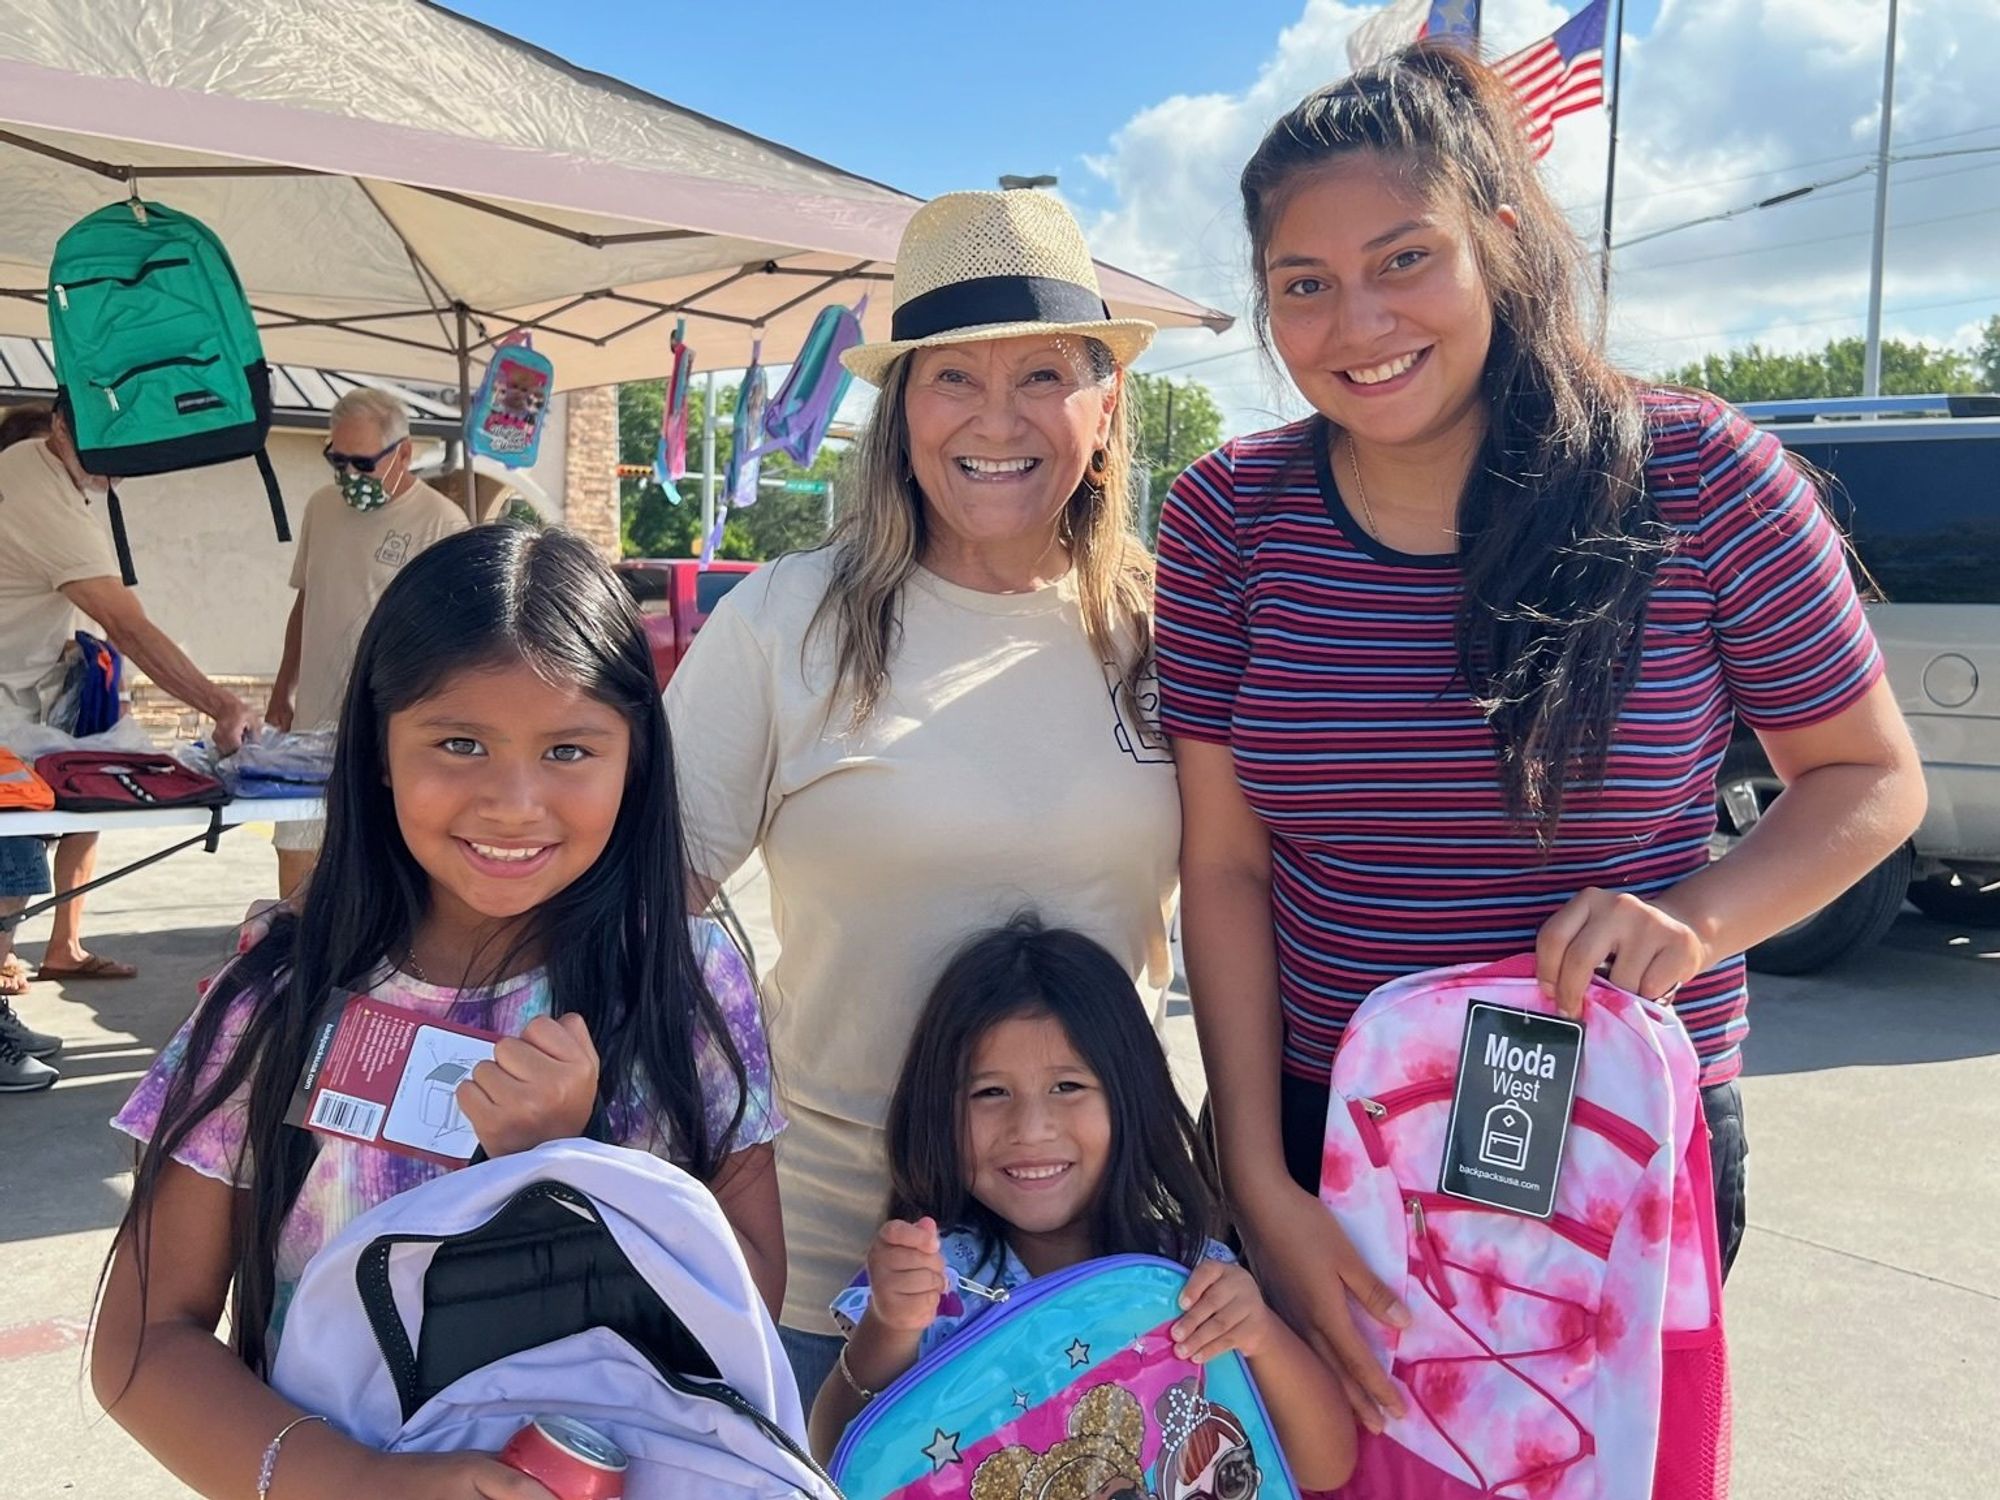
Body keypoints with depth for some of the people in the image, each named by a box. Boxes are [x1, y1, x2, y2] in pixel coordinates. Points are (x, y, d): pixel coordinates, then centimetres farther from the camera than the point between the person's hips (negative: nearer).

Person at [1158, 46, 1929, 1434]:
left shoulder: (1700, 478, -13)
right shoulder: (1228, 518, -8)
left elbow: (1873, 779, -2)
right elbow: (1227, 867, -8)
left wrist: (1697, 920, -22)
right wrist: (1261, 1186, -13)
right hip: (1316, 1143, 2)